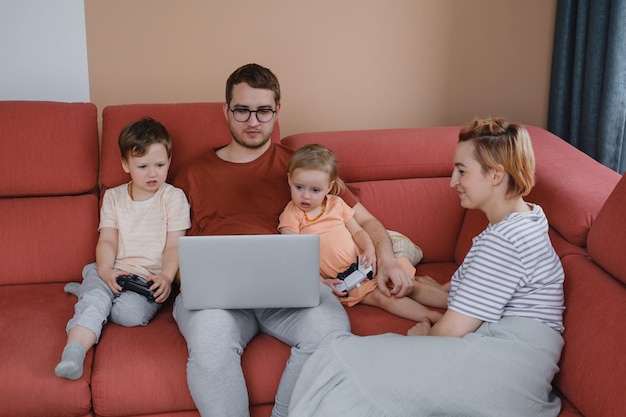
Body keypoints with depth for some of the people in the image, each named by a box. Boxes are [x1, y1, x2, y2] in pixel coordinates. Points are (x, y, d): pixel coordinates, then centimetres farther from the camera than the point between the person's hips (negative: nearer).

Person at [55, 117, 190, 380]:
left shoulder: (173, 197, 5)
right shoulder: (113, 197, 13)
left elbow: (174, 245, 1)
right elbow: (107, 241, 6)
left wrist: (166, 277, -17)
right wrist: (105, 271, -15)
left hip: (150, 277, -1)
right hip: (113, 272, 2)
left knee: (131, 312, -30)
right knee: (96, 293, -31)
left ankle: (87, 293, -5)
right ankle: (72, 354, -44)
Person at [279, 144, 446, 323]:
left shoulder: (336, 204, 8)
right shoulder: (291, 215, -5)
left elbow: (357, 231, 12)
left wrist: (369, 249, -10)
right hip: (341, 281, -5)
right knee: (381, 296, -24)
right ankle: (433, 318, -31)